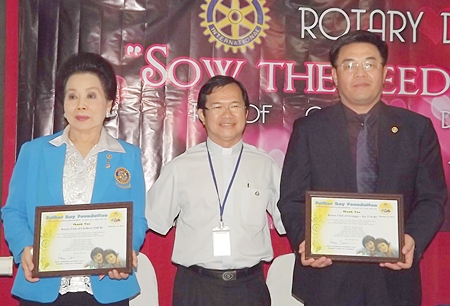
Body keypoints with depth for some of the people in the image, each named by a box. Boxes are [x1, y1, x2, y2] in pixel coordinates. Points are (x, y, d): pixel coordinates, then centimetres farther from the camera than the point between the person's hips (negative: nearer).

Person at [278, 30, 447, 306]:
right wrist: (305, 239, -17)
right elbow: (292, 199, 0)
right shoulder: (308, 129, 2)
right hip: (326, 276, -1)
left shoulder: (418, 128, 4)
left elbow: (432, 198, 3)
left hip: (393, 276, 1)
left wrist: (413, 239, -15)